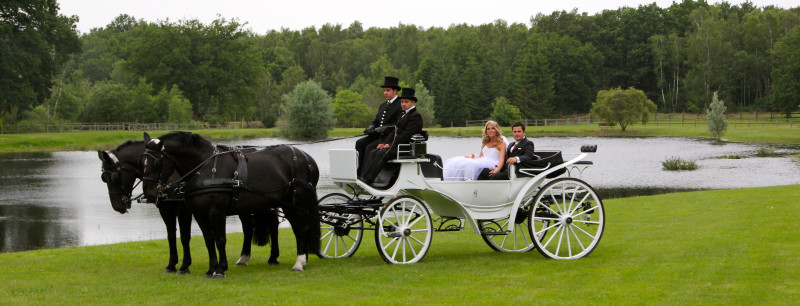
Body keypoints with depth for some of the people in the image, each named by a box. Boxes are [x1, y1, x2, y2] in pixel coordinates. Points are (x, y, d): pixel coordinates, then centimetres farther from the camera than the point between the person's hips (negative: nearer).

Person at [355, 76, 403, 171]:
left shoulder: (401, 105, -5)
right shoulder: (382, 106, 22)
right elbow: (376, 121, 22)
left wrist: (384, 128, -23)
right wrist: (371, 127, -1)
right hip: (378, 135, 8)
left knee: (370, 147, -26)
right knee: (359, 143, -11)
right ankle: (359, 171, -13)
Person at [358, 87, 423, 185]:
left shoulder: (416, 116, -7)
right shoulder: (403, 114, 24)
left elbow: (407, 134, -16)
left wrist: (390, 144, -15)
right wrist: (384, 143, 4)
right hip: (396, 145, 9)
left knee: (382, 153, -28)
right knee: (373, 153, -10)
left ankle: (367, 179, -33)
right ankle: (361, 177, -20)